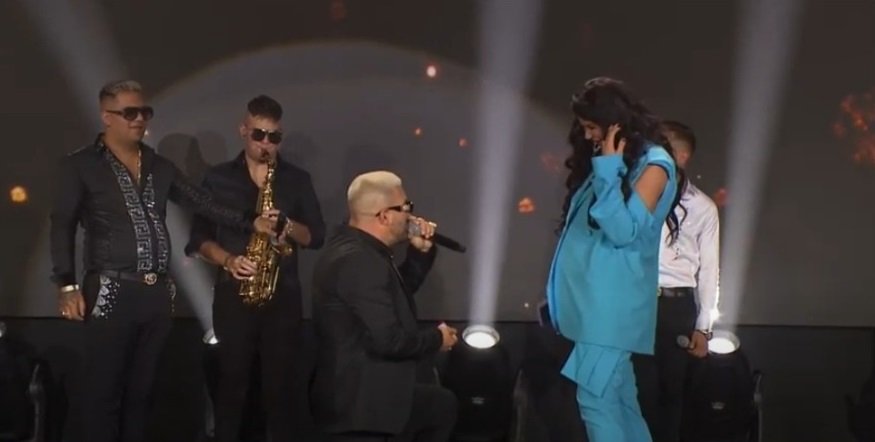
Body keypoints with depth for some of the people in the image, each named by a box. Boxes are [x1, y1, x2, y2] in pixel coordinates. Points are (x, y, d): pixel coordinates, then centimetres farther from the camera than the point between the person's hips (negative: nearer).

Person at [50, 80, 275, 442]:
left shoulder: (160, 166, 15)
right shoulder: (80, 165, -1)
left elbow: (202, 203, 12)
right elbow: (62, 226, -4)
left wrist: (250, 222, -1)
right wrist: (67, 285, -14)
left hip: (157, 293, 5)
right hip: (111, 292, -5)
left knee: (140, 389, 11)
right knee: (104, 391, -4)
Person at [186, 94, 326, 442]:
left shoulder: (297, 180, 10)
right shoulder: (218, 178, 7)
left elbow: (317, 236, 7)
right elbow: (199, 237, 5)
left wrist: (288, 226, -13)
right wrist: (227, 260, -13)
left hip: (283, 295, 1)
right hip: (233, 294, -1)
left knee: (280, 384, 1)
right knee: (232, 382, 0)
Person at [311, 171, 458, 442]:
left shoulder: (359, 250, 8)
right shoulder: (358, 261, -25)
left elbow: (399, 292, 23)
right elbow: (387, 339, -28)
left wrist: (421, 252, 7)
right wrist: (437, 339, -10)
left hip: (370, 395, 11)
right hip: (358, 404, -11)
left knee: (442, 405, 25)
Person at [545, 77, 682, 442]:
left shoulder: (653, 164, -9)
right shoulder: (607, 159, 15)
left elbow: (624, 231, -16)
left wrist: (608, 169, -17)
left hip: (613, 301, -8)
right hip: (592, 297, 8)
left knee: (594, 397, -12)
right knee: (618, 397, 10)